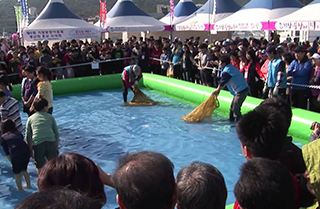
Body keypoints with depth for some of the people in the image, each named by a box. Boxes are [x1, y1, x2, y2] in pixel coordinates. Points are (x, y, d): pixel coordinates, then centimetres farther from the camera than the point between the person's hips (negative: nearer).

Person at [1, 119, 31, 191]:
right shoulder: (18, 133, 25)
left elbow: (7, 153, 11)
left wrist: (12, 161, 15)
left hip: (16, 155, -4)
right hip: (26, 152, 4)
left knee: (16, 173, 19)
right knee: (24, 170, 28)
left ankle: (20, 189, 25)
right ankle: (28, 184, 37)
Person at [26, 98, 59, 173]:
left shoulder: (30, 118, 17)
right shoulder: (50, 117, 17)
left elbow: (28, 136, 15)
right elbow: (56, 133, 16)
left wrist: (30, 150, 24)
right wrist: (56, 147, 23)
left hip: (37, 144, 0)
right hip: (51, 142, 0)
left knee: (40, 167, 13)